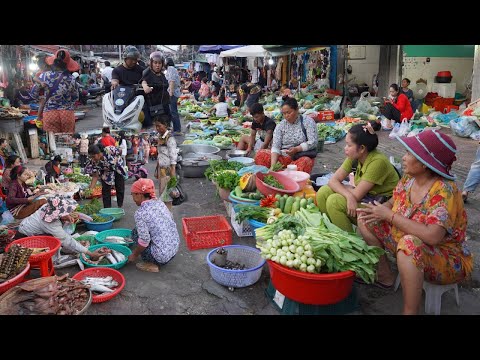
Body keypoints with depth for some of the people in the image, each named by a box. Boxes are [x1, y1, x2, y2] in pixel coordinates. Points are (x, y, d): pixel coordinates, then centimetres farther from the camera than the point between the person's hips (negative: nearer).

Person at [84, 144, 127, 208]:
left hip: (118, 168, -1)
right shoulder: (94, 162, -27)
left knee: (120, 188, 5)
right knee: (105, 189, -7)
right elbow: (95, 176, -21)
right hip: (106, 173, 1)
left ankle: (120, 207, 21)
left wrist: (116, 159, -22)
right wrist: (90, 189, -27)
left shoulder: (109, 150, -38)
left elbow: (119, 152, -15)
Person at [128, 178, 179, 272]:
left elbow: (144, 241, -17)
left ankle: (151, 265, 7)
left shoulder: (140, 213, -15)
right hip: (175, 247, 8)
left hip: (162, 255, -7)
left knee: (135, 232, 7)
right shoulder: (160, 203, 6)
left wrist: (134, 255, 4)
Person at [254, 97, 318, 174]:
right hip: (283, 157, 3)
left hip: (303, 156, -3)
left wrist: (297, 149, -23)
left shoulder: (307, 121, 0)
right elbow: (275, 146, -5)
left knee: (305, 162, -40)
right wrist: (273, 165, -22)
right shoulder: (280, 126, 6)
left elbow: (313, 142, -7)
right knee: (260, 154, -18)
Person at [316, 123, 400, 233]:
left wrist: (341, 186, -5)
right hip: (366, 197, 8)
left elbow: (357, 195, -25)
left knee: (334, 201, -23)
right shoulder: (355, 156, -3)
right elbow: (333, 180, -8)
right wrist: (349, 196, -27)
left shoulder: (377, 161, -26)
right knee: (323, 192, -8)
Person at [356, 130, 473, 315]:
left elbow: (432, 236, -40)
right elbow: (393, 203, 9)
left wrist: (389, 215, -31)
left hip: (447, 259, -7)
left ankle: (409, 311, -21)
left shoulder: (444, 191, -29)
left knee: (410, 244, -39)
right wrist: (379, 209, -15)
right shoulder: (408, 178, -8)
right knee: (366, 218, 1)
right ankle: (384, 275, 12)